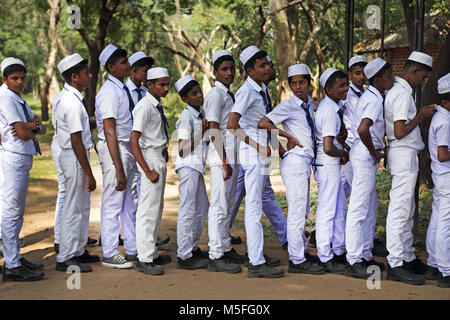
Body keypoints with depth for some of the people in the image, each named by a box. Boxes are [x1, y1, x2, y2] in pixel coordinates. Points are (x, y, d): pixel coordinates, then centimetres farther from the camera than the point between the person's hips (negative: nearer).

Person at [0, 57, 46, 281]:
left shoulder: (20, 101, 17)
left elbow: (41, 129, 11)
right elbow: (23, 134, -18)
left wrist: (32, 126, -10)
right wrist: (34, 129, 2)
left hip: (24, 160, 10)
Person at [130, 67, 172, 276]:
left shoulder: (158, 105, 12)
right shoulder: (144, 106, -16)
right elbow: (134, 141, -21)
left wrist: (164, 152, 13)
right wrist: (147, 170, -22)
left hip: (160, 158, 10)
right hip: (150, 158, -10)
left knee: (157, 208, 15)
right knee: (148, 209, -8)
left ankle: (151, 254, 26)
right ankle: (144, 259, -3)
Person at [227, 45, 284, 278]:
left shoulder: (261, 89, 12)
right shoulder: (247, 91, -15)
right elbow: (232, 126, -23)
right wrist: (258, 147, -19)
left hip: (262, 151, 10)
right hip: (253, 153, -10)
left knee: (257, 204, 15)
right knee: (254, 207, -8)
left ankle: (256, 256, 26)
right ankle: (256, 263, -6)